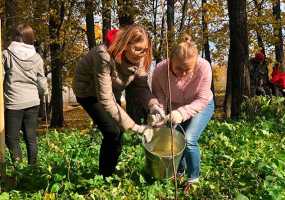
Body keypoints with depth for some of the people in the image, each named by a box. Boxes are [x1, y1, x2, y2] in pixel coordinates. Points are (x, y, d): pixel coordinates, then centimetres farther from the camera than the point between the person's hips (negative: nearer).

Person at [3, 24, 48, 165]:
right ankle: (32, 166, 14)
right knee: (31, 138, 12)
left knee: (12, 138, 5)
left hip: (13, 102, -3)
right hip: (32, 102, 3)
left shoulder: (7, 54, -7)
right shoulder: (36, 57, 1)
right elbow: (41, 82, 6)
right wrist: (44, 93, 26)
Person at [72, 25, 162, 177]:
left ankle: (111, 173, 27)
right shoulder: (104, 57, -39)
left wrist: (153, 105, -36)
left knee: (118, 131, 6)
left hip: (112, 90, 6)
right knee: (112, 132, -15)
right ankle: (105, 177, 5)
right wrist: (135, 127, -39)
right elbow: (105, 100, -39)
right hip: (88, 90, -6)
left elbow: (142, 86, -14)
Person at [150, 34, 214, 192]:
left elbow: (202, 100, -30)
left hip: (201, 107, -3)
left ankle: (194, 178, 5)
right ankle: (178, 171, 27)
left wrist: (182, 113, -45)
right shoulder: (160, 70, -30)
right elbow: (158, 99, -21)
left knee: (189, 140, -19)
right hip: (174, 108, 3)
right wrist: (157, 120, -40)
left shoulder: (204, 67, -34)